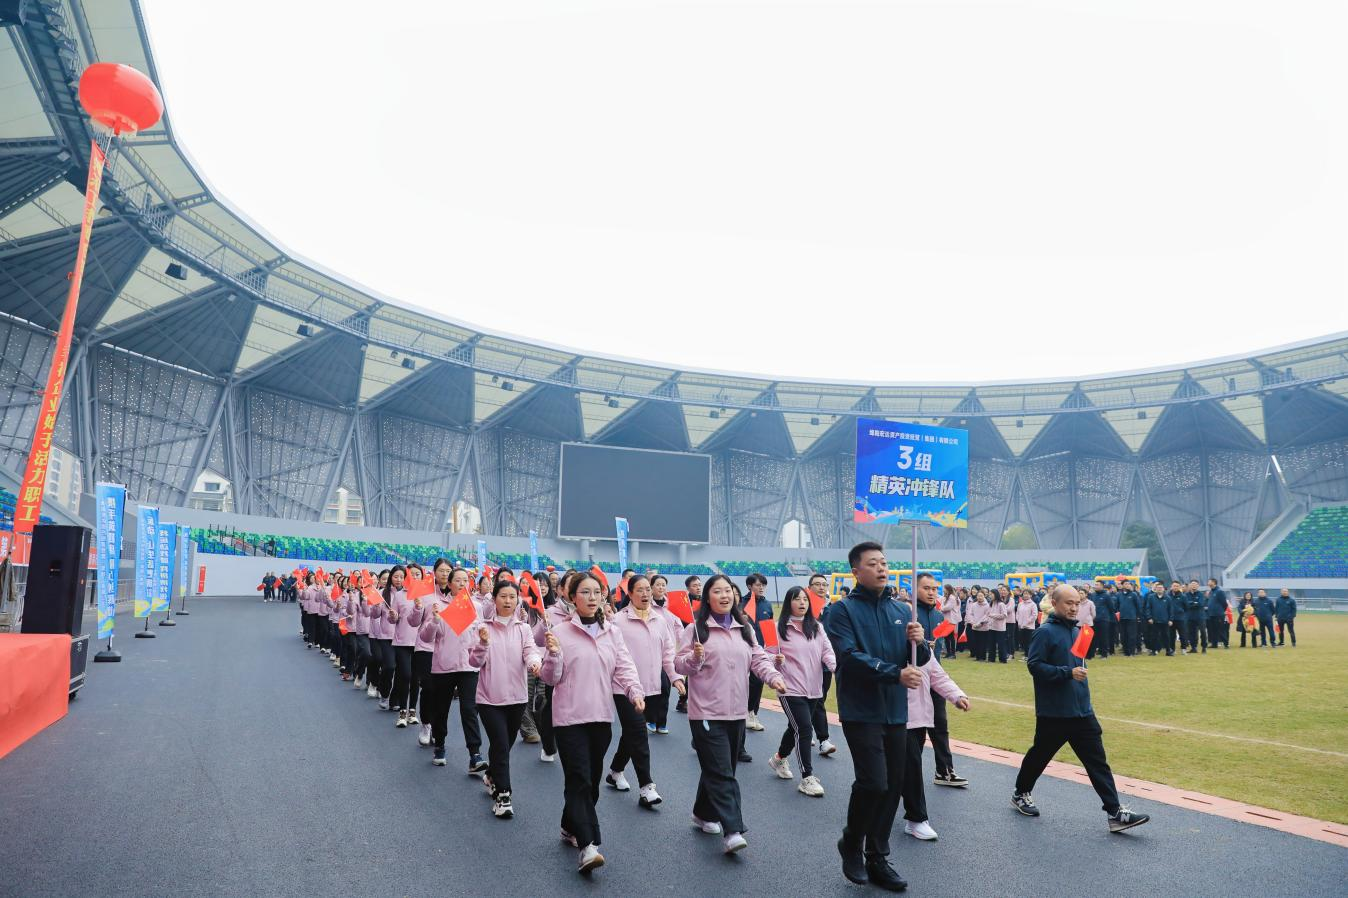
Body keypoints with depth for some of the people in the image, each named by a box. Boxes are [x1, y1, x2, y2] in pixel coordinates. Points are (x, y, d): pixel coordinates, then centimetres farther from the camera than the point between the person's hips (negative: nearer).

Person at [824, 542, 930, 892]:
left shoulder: (901, 610, 9)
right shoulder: (844, 609, -7)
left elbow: (920, 660, 10)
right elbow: (850, 657, -19)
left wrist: (918, 642, -12)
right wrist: (895, 674, -26)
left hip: (896, 712, 6)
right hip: (861, 712, -5)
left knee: (893, 787, 9)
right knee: (874, 782, -12)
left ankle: (877, 859, 25)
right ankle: (851, 844, 15)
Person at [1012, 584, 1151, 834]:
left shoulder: (1076, 631, 10)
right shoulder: (1046, 632, -14)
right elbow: (1034, 665, -20)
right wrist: (1068, 673, -25)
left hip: (1082, 711, 6)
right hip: (1053, 714, -6)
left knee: (1098, 762, 2)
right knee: (1039, 756, 11)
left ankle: (1115, 813, 3)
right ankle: (1021, 794, 31)